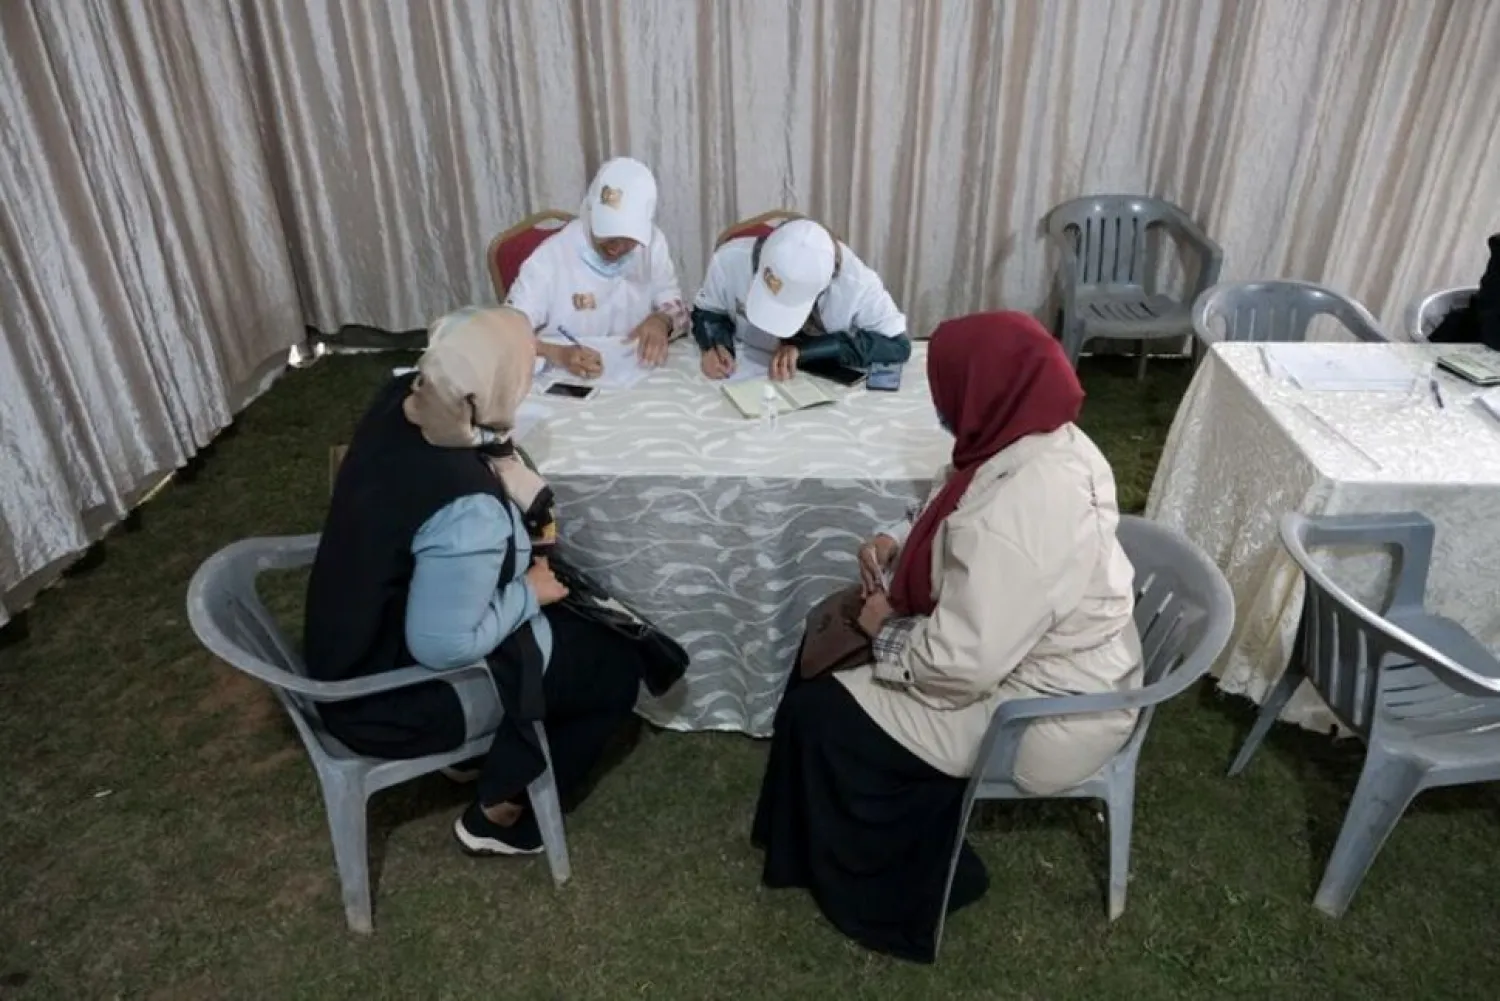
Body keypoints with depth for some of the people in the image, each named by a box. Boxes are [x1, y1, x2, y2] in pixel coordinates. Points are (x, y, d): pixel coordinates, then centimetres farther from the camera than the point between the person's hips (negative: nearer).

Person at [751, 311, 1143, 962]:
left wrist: (887, 631, -14)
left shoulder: (1018, 511, -35)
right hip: (1045, 652, 10)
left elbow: (962, 664, -31)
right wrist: (900, 543, -1)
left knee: (823, 715, -2)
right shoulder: (1048, 442, -4)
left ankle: (885, 889, 22)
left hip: (1042, 712, -10)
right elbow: (961, 531, 14)